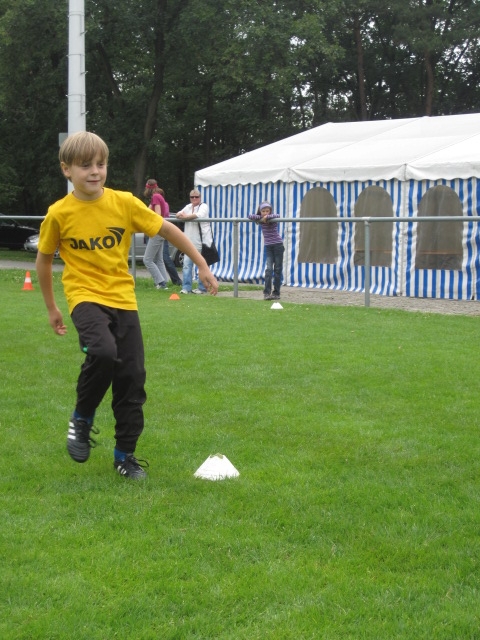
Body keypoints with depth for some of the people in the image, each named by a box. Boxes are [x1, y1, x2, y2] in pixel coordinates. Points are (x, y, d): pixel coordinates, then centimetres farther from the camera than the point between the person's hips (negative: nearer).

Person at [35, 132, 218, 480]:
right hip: (85, 296, -3)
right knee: (103, 352, -31)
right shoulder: (59, 213, -7)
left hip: (123, 298, 3)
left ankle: (125, 455, 17)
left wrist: (203, 266, 6)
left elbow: (168, 229, 4)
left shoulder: (124, 203, -6)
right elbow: (44, 259, 8)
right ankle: (82, 418, -4)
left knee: (132, 376, 0)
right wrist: (52, 308, 14)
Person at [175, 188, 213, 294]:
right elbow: (178, 215, 12)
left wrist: (186, 216, -10)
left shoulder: (203, 206, -3)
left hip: (202, 241, -6)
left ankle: (202, 288, 4)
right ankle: (186, 288, -1)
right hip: (190, 241, 6)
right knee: (187, 264, -3)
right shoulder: (188, 206, 18)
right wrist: (181, 214, -13)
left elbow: (199, 215, -22)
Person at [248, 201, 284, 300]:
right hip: (268, 247, 2)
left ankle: (276, 293, 8)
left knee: (278, 270, 2)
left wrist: (267, 217, -28)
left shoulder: (273, 219, -10)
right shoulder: (260, 220, 1)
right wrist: (260, 217, -15)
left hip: (278, 245, -2)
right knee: (269, 269, -10)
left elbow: (277, 216, -30)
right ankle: (266, 293, -14)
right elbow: (250, 216, -6)